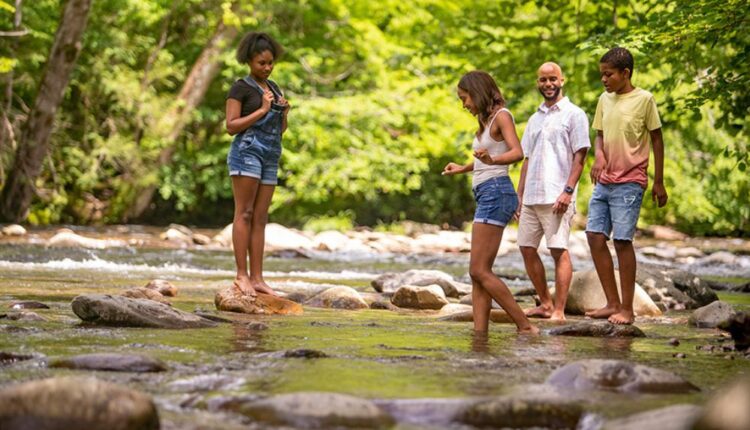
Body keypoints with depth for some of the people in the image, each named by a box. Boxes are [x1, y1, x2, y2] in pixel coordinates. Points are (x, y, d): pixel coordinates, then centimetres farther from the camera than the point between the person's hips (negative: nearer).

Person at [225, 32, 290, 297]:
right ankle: (241, 275, -12)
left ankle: (257, 278, 0)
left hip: (270, 158, 7)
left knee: (260, 218, 2)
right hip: (247, 151, -7)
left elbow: (281, 129, 21)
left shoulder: (273, 88, 19)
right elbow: (231, 126, -9)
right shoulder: (240, 88, -2)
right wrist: (262, 111, -13)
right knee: (244, 213, -10)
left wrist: (284, 112, 1)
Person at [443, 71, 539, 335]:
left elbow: (517, 152, -21)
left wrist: (491, 159, -38)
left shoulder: (501, 116, -6)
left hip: (495, 192, -10)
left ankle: (525, 327, -14)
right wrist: (463, 169, 46)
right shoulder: (487, 121, 20)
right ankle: (480, 333, -1)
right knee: (478, 274, 3)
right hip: (486, 195, 10)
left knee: (479, 271, -14)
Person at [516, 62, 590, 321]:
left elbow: (579, 156, -6)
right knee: (527, 248, 6)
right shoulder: (535, 119, 21)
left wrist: (568, 191, -16)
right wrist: (519, 196, 15)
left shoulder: (574, 115, 1)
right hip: (531, 197, 7)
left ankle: (559, 310, -9)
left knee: (559, 250, -9)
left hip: (557, 197, -7)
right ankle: (545, 304, 17)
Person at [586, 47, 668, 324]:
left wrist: (659, 182, -1)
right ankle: (612, 303, 10)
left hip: (629, 182, -6)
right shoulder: (604, 100, 11)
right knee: (595, 237, 1)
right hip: (604, 181, 6)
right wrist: (599, 155, -7)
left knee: (622, 240, -8)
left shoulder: (644, 99, -5)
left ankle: (627, 309, 0)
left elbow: (656, 139, -1)